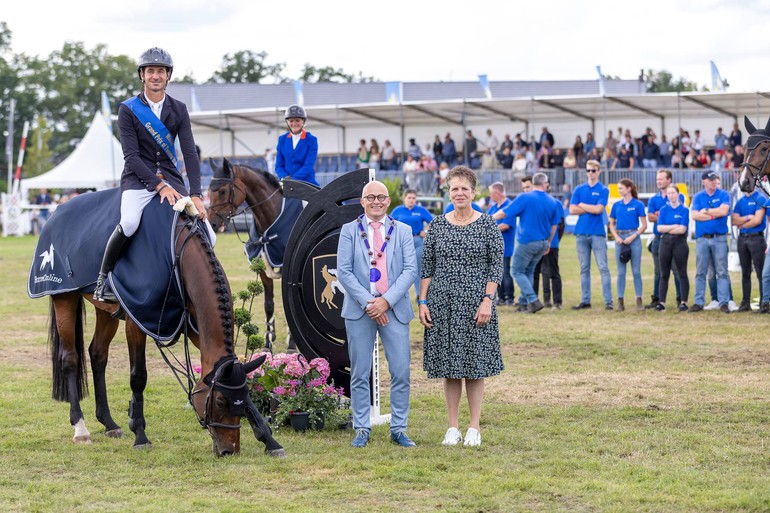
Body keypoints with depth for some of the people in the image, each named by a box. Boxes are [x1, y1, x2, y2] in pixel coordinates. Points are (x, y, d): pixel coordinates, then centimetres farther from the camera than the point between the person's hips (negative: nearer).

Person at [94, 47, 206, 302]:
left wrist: (196, 195, -13)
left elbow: (190, 153, -1)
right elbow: (131, 156, -9)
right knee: (129, 223, -31)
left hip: (170, 176, 4)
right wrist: (159, 185, -19)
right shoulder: (128, 110, -2)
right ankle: (103, 278, -13)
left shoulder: (178, 110, 7)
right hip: (138, 177, -4)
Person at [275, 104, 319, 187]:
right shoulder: (282, 140, 11)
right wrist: (284, 178, -11)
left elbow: (308, 165, -8)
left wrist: (293, 179, -20)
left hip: (307, 183, -2)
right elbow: (279, 165, 11)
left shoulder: (311, 140, 0)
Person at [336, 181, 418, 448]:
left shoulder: (403, 231, 9)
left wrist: (386, 301, -12)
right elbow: (343, 271, -1)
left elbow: (410, 270, 0)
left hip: (394, 309, 1)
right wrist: (367, 303, -12)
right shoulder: (349, 230, 6)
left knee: (401, 373, -2)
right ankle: (362, 429, 11)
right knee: (360, 374, 3)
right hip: (359, 310, 0)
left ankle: (398, 429, 8)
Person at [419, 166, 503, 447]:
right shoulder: (437, 225, 5)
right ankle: (453, 427, 13)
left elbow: (497, 266, -3)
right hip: (443, 304, 2)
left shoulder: (488, 224, -1)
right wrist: (423, 302, 0)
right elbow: (427, 266, 7)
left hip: (475, 305, -2)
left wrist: (487, 300, -11)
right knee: (449, 366, 5)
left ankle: (474, 427, 10)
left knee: (475, 365, 2)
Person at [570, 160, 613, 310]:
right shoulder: (579, 189, 11)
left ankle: (608, 301, -8)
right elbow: (572, 210, 1)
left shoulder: (603, 190, 1)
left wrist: (582, 205, 0)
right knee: (584, 268, 7)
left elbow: (598, 209, -11)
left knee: (603, 267, -6)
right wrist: (592, 209, -4)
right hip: (581, 233, 4)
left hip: (597, 233, -4)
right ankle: (585, 300, 11)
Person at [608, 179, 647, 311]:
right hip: (620, 239, 3)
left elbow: (644, 225, -3)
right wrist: (616, 237, -3)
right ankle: (620, 301, 6)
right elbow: (611, 224, 13)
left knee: (636, 271, -1)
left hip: (633, 239, -3)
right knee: (621, 272, 4)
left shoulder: (638, 205, -2)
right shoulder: (616, 205, 9)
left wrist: (633, 236, -13)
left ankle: (639, 300, 4)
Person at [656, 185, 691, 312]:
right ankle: (662, 302, 6)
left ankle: (683, 302, 3)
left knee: (682, 273, 0)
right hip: (665, 243, 3)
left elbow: (682, 229, -10)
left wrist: (667, 229, -5)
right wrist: (674, 226, -10)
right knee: (664, 274, 4)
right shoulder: (664, 209, 8)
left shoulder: (684, 210, -1)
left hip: (680, 243, -3)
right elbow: (659, 228, -1)